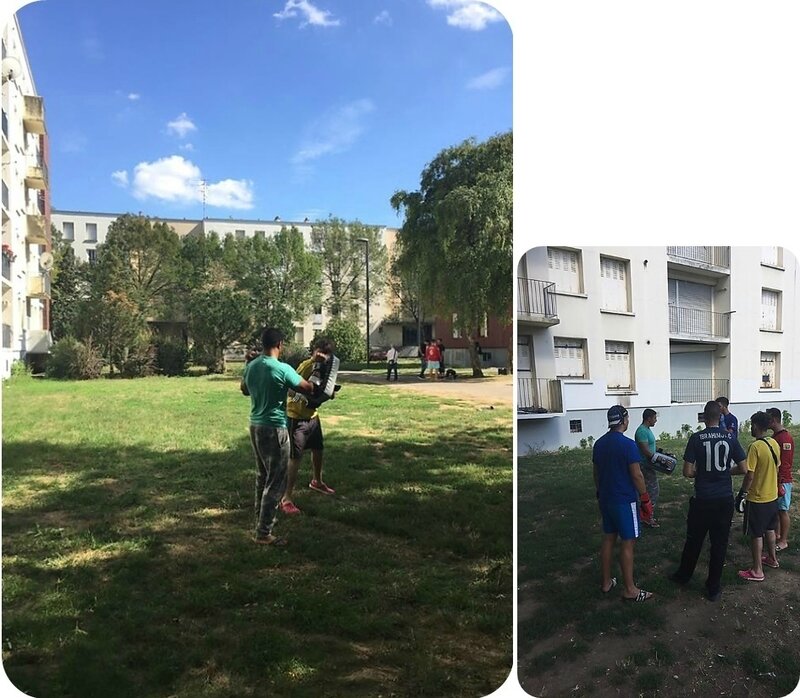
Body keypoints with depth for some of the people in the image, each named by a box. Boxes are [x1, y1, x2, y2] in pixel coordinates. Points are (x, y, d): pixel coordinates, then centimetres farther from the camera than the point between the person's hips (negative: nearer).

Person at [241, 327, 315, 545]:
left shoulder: (251, 366, 3)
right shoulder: (282, 369, -19)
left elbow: (244, 389, 22)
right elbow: (308, 388, -7)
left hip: (255, 426, 8)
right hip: (274, 429, -8)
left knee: (262, 477, 22)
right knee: (276, 482, 0)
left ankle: (261, 519, 35)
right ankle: (264, 533, 3)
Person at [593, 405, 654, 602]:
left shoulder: (598, 444, 5)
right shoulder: (628, 444, -17)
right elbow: (636, 475, -16)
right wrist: (646, 500, -6)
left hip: (606, 499, 7)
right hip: (624, 501, -7)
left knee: (608, 538, 15)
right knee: (627, 543, 1)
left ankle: (606, 583, 23)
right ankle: (629, 590, 9)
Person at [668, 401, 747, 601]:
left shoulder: (696, 438, -10)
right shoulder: (730, 438, -4)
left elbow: (687, 472, -10)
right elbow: (743, 469, 0)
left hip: (702, 500, -1)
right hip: (725, 500, 2)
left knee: (694, 540, 15)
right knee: (719, 544, 10)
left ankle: (684, 575, 33)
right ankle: (714, 588, 18)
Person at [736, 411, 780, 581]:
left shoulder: (755, 447, -24)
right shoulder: (774, 443, 1)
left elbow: (750, 475, -23)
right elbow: (776, 468, 12)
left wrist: (742, 495, -13)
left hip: (757, 499, -8)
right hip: (772, 496, 8)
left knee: (756, 534, 2)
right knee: (769, 529, 25)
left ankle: (757, 571, 9)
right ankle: (772, 558, 41)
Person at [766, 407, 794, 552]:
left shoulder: (785, 438, -20)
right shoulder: (775, 436, 10)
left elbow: (784, 464, -22)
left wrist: (780, 484, -22)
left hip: (782, 481, -9)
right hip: (773, 479, 9)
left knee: (782, 510, 1)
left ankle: (783, 541, 11)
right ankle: (777, 535, 28)